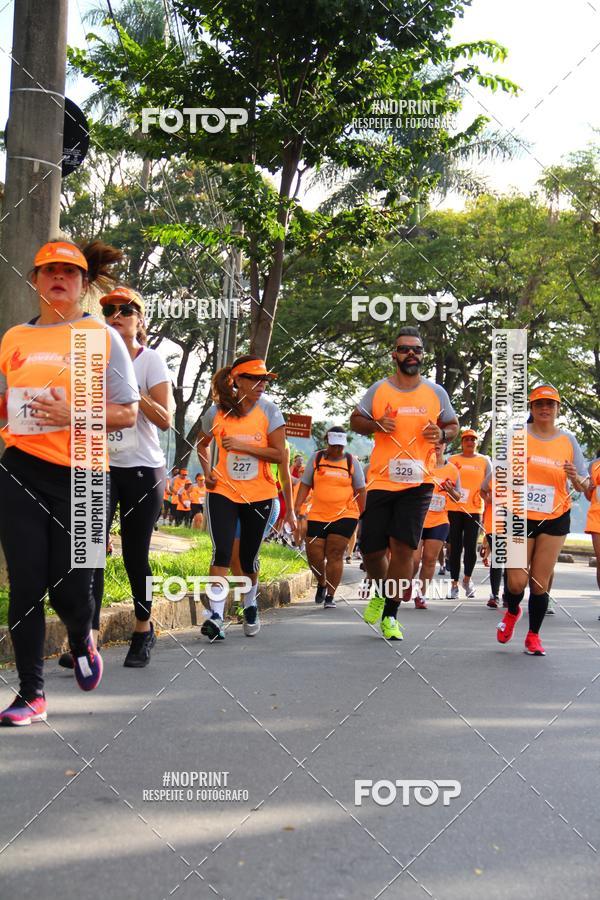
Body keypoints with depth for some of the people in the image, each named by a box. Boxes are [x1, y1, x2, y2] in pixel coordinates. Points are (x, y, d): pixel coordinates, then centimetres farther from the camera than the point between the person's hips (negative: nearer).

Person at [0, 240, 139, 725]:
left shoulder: (102, 337, 2)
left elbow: (127, 413, -3)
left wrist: (73, 415, -16)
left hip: (80, 476, -2)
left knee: (69, 589, -1)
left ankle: (81, 638, 35)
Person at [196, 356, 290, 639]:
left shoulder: (268, 410, -6)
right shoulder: (217, 412, -3)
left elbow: (279, 454, -11)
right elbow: (202, 443, 17)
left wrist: (242, 445, -19)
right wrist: (207, 472, 3)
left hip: (260, 494, 0)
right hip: (223, 491, 0)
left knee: (249, 556, 12)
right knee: (221, 552, -15)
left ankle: (250, 607, 36)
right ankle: (216, 616, -15)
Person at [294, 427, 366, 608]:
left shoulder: (352, 462, 3)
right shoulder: (316, 458, 6)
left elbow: (360, 491, 6)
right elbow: (305, 484, 8)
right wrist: (298, 506, -3)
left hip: (345, 516, -2)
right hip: (317, 516, 2)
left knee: (335, 555, -5)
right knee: (314, 555, 0)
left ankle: (330, 596, 5)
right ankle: (321, 583, 30)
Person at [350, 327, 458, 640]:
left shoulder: (436, 392, 7)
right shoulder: (378, 389, 5)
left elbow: (453, 424, 18)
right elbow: (355, 420, 11)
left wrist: (442, 434, -5)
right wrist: (377, 425, -10)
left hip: (418, 482, 0)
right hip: (381, 481, 1)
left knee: (403, 547, -8)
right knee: (371, 550, 2)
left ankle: (389, 615, 6)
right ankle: (380, 593, 35)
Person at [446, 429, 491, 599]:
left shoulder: (484, 461, 9)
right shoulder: (452, 460, 9)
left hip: (475, 509, 0)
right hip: (454, 509, 0)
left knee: (471, 547, -5)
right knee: (455, 547, 1)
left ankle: (467, 579, 19)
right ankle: (454, 583, 9)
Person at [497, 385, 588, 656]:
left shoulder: (568, 440, 3)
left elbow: (584, 485, 5)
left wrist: (576, 478, -17)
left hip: (555, 519, 1)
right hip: (520, 517, -1)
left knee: (540, 583, 0)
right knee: (517, 582, -5)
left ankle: (533, 636, 19)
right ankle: (512, 612, 29)